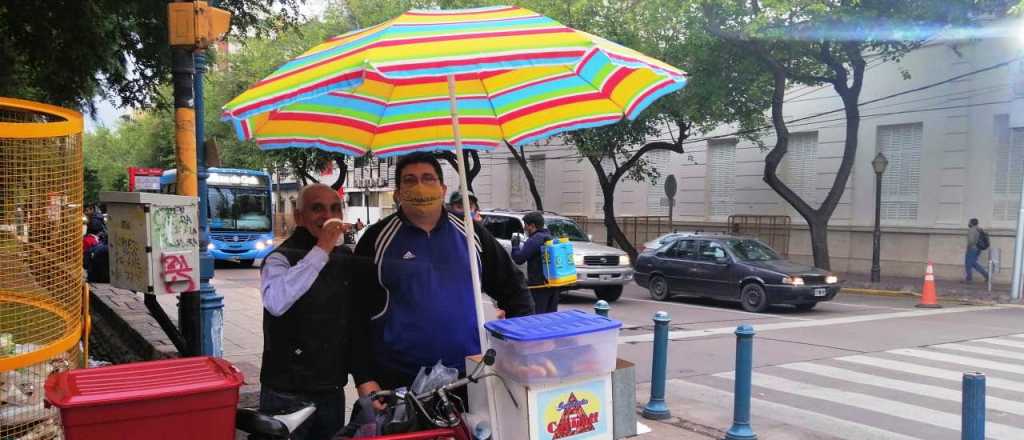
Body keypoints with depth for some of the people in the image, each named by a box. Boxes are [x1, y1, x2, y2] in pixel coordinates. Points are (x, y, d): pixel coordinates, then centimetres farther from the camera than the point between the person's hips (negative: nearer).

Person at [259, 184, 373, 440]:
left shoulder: (346, 259, 8)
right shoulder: (281, 258, -10)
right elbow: (275, 302, -32)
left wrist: (363, 377, 10)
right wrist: (321, 250, -28)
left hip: (333, 393, 5)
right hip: (287, 395, -5)